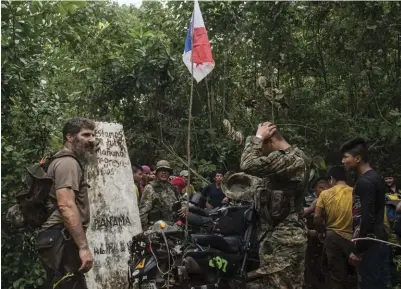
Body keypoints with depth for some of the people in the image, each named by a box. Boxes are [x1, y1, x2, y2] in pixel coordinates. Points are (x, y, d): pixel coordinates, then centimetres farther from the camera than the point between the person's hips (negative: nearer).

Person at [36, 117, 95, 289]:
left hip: (61, 239, 11)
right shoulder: (68, 162, -11)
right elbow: (66, 206, -23)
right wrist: (84, 246, -26)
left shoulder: (69, 162, 24)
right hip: (62, 239, -11)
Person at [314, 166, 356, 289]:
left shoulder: (325, 194, -3)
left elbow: (317, 217, -5)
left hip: (333, 236, 1)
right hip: (351, 237, -1)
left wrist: (323, 230, 13)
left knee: (337, 275, 10)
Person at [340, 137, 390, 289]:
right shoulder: (376, 178, 12)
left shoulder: (364, 182, -17)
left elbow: (367, 219, -23)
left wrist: (358, 250, -18)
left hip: (369, 244, -9)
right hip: (380, 241, 9)